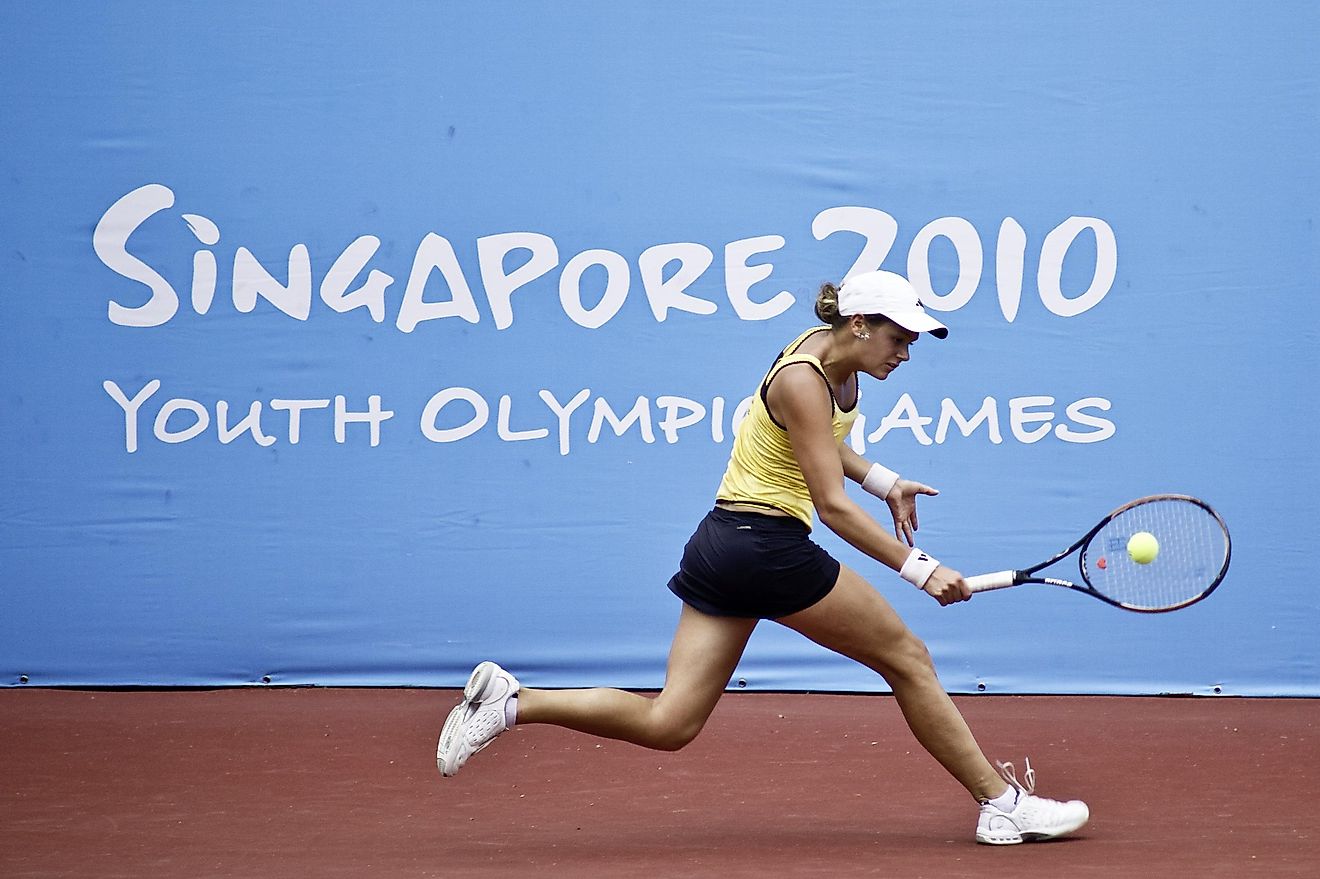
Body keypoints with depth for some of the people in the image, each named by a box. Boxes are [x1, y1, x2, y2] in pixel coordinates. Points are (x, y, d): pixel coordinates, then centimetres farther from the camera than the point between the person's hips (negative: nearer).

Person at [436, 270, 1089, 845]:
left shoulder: (833, 356, 10)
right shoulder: (802, 381, -18)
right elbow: (832, 505, -22)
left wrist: (884, 482, 16)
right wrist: (919, 568, -25)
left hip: (722, 544, 9)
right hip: (769, 544, -9)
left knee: (666, 724, 2)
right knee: (907, 659, 3)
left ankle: (511, 702, -4)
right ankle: (1003, 804, 11)